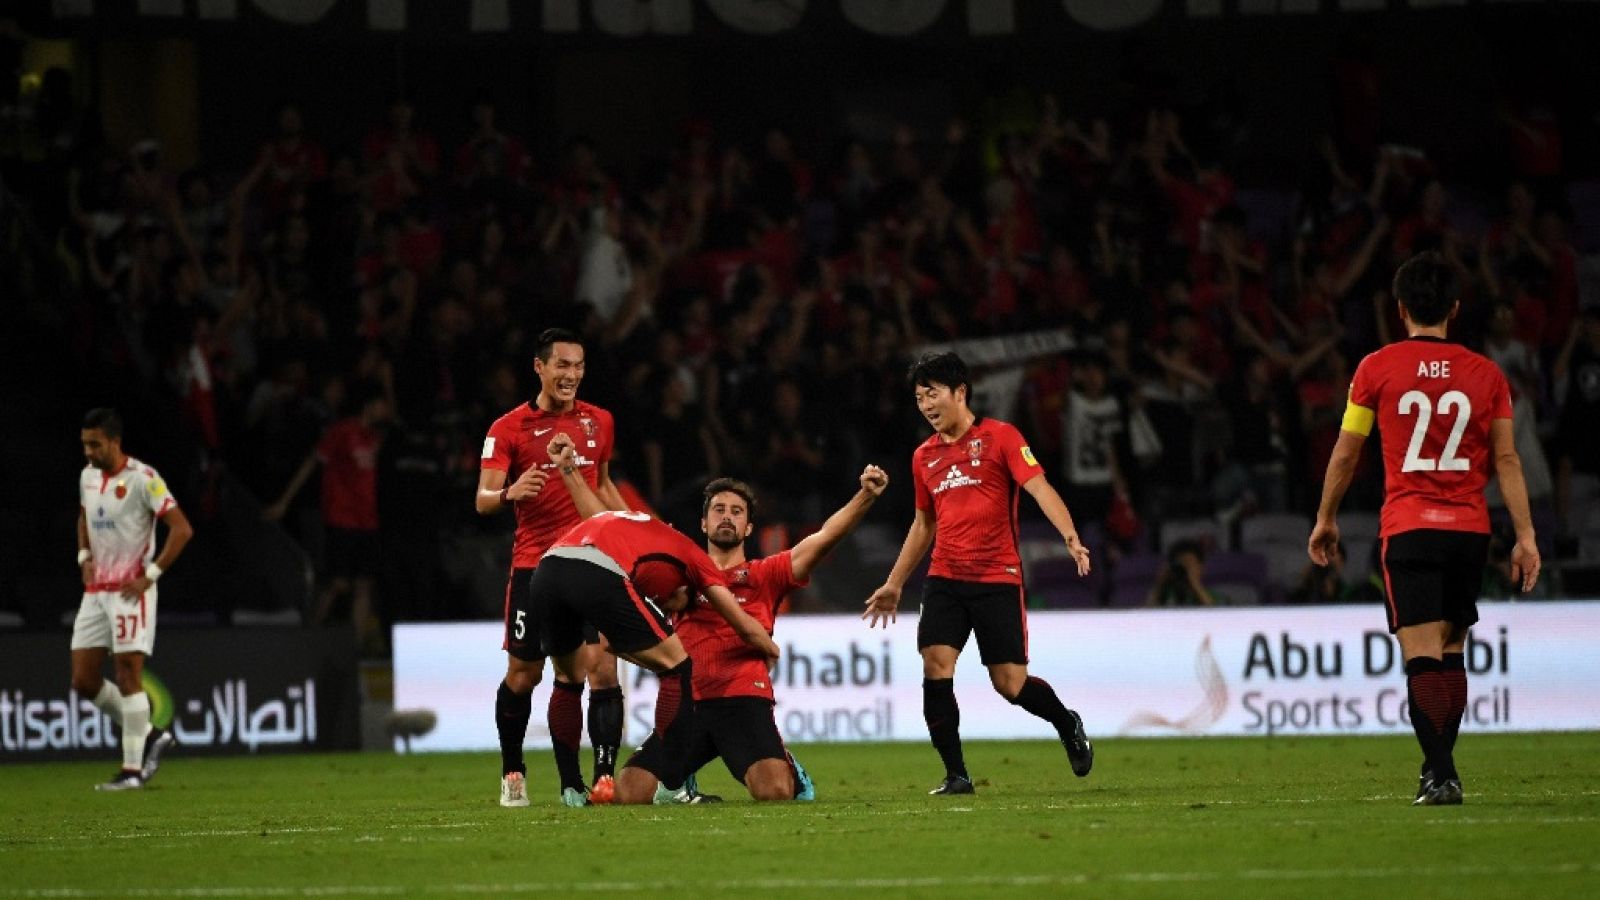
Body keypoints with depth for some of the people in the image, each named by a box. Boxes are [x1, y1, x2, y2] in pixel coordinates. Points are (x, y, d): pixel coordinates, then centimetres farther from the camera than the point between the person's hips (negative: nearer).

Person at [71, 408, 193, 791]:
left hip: (130, 591, -8)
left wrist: (150, 575, -17)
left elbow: (182, 529, -15)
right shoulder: (88, 476, 10)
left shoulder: (142, 479, -13)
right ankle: (150, 735, 19)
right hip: (95, 591, 8)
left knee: (128, 677, -8)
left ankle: (132, 769, -3)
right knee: (84, 681, 4)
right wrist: (85, 556, 13)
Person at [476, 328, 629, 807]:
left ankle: (605, 775, -15)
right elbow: (483, 500, -11)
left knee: (602, 666, -13)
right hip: (533, 564, -2)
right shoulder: (507, 429, -2)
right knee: (522, 674, 3)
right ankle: (512, 772, 23)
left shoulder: (599, 421, 10)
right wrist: (510, 493, -32)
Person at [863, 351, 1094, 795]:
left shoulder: (1000, 437, -4)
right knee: (936, 666, -14)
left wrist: (1070, 537, -30)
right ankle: (956, 775, -8)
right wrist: (894, 584, 25)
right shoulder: (924, 457, 13)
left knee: (1009, 683, -3)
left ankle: (1068, 724, 28)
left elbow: (1039, 488, -14)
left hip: (998, 579, -5)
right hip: (945, 579, 5)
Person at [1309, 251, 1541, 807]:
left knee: (1422, 657, -7)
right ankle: (1439, 766, 19)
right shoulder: (1485, 374, 5)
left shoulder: (1377, 368, -1)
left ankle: (1442, 775, -18)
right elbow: (1506, 460, 4)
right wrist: (1526, 537, 7)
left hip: (1408, 527, -3)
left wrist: (1325, 521, 16)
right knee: (1451, 652, 16)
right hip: (1470, 529, 3)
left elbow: (1345, 453, 5)